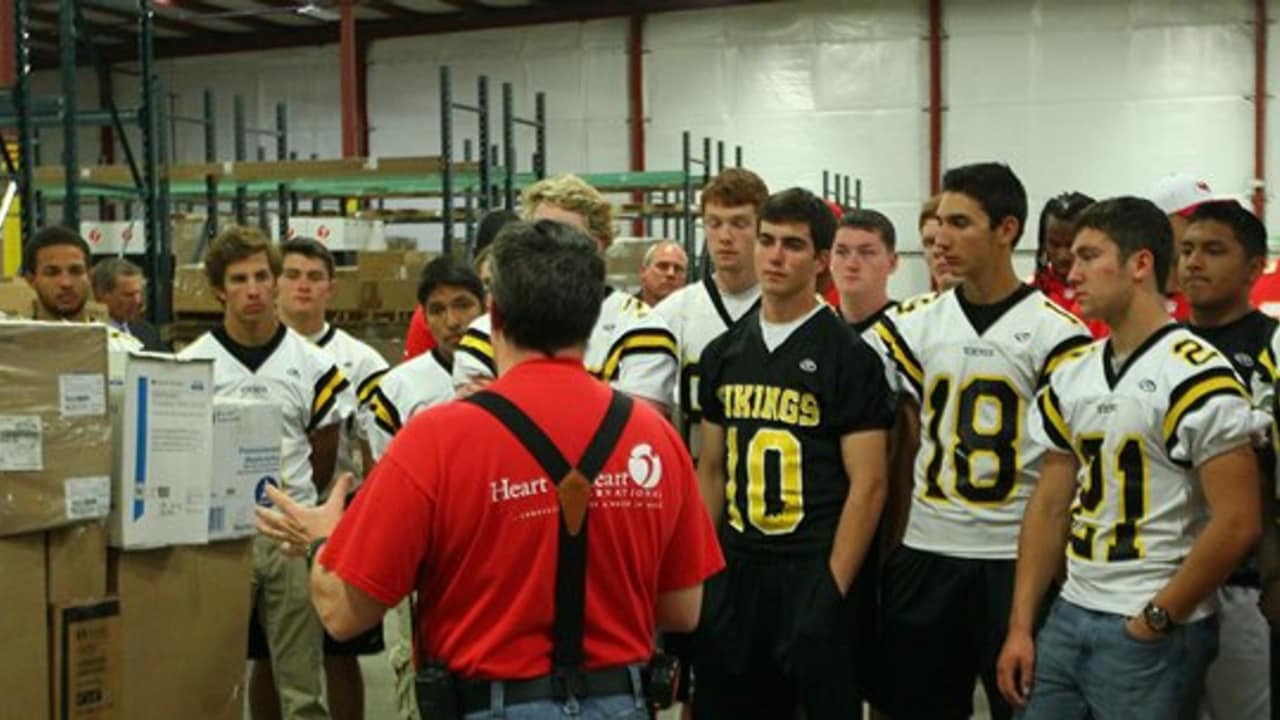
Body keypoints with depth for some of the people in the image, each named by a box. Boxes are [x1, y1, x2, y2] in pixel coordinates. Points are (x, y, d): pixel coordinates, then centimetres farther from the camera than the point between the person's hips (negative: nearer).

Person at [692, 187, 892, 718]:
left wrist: (833, 588, -13)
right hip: (735, 572, 5)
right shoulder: (723, 352, 10)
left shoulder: (849, 355, -5)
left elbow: (867, 484, -8)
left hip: (815, 571, -5)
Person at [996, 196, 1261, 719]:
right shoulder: (1071, 376, 8)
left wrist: (1155, 619, -10)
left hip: (1152, 636, -6)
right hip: (1069, 617, 6)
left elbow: (1236, 524, -17)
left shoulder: (1197, 378, -13)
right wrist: (1020, 626, 6)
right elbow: (1049, 507, 11)